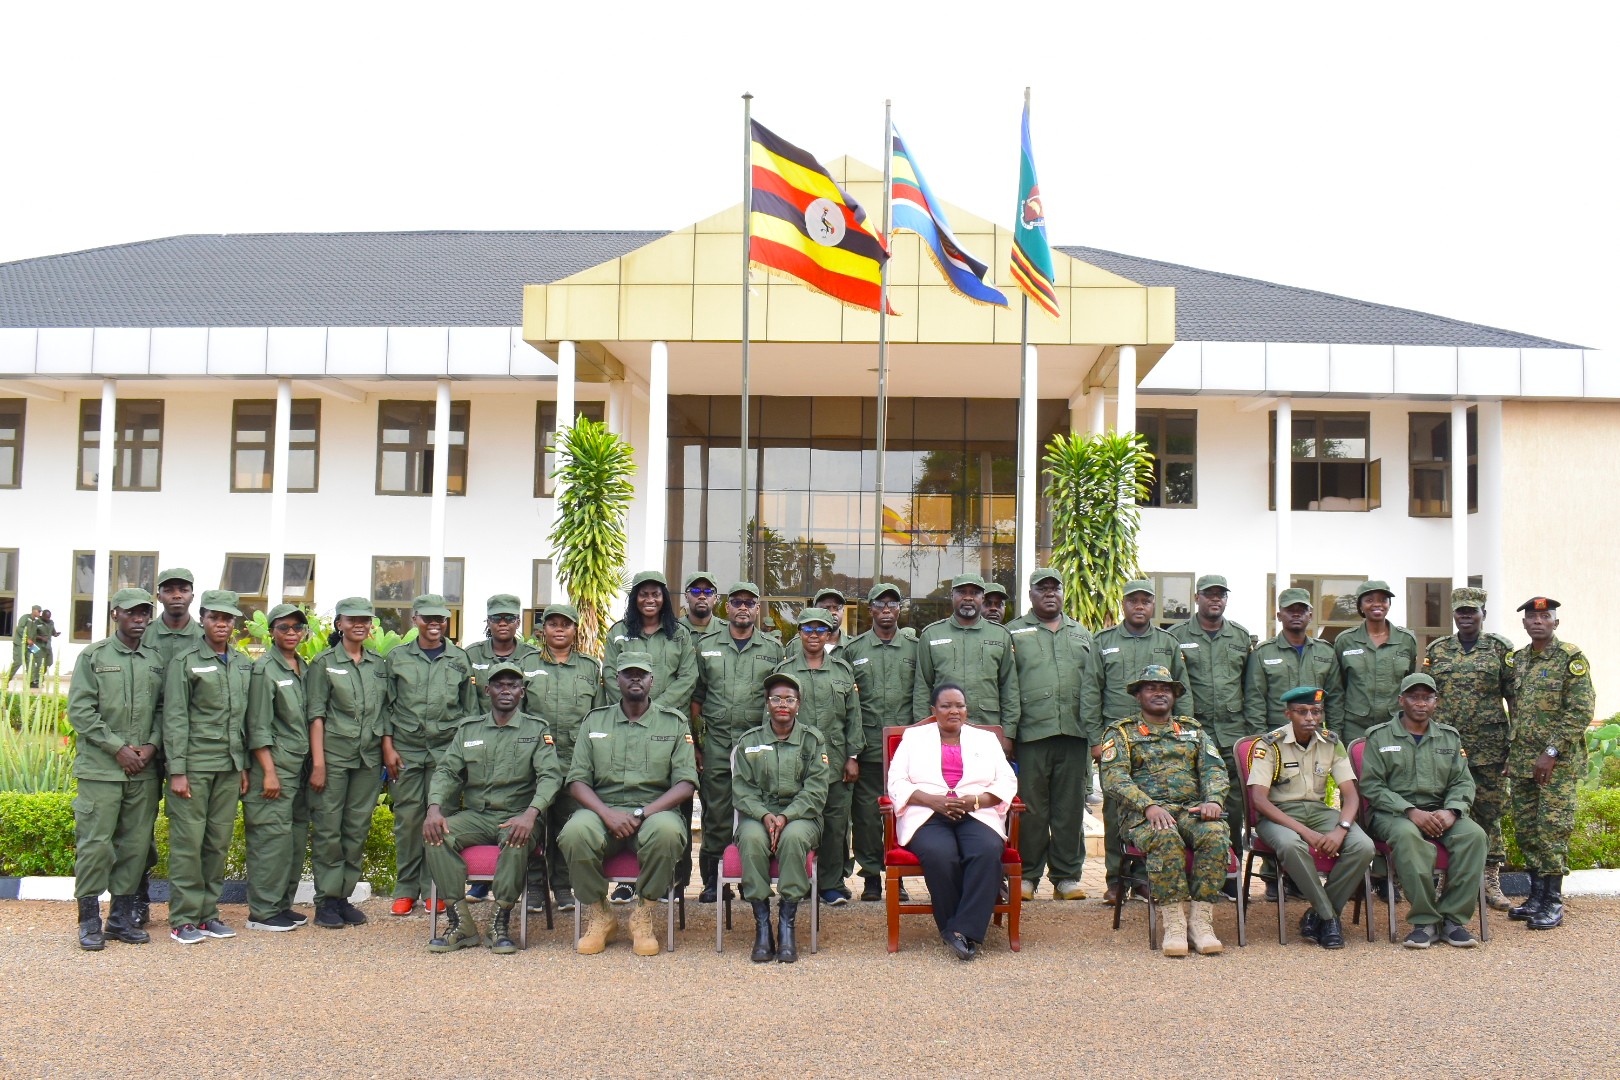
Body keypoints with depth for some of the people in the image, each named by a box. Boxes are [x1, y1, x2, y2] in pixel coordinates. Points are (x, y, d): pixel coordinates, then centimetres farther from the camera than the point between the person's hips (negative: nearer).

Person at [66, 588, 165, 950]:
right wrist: (118, 748, -11)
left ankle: (123, 917, 16)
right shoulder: (93, 656, 0)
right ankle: (90, 922, 7)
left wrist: (152, 745, -5)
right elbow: (79, 710, -5)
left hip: (144, 769, 4)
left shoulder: (157, 660, 10)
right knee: (95, 843, -3)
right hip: (100, 767, -4)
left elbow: (164, 708, 12)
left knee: (136, 844, 6)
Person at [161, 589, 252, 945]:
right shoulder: (185, 662, -2)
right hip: (194, 765, -5)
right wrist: (177, 770, -11)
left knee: (219, 842, 6)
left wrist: (244, 765, 13)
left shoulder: (244, 665, 13)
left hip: (229, 768, 5)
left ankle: (208, 912, 15)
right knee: (188, 842, -3)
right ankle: (183, 919, 4)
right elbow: (175, 718, -6)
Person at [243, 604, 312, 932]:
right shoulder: (264, 669, -6)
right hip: (274, 764, -7)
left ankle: (283, 904, 17)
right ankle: (262, 911, 0)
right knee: (273, 836, -7)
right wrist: (269, 772, -15)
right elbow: (258, 728, -10)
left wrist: (313, 763, 13)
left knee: (297, 836, 7)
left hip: (300, 766, 7)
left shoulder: (304, 668, 14)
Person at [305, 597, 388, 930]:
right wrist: (318, 762, -12)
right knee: (328, 829, -1)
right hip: (334, 754, -4)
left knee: (358, 829, 7)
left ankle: (345, 896, 16)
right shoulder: (324, 663, -1)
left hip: (369, 758, 4)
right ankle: (326, 901, 6)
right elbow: (316, 715, -5)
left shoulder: (379, 665, 12)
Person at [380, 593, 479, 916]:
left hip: (446, 748, 0)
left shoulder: (459, 659, 9)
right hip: (405, 749, 0)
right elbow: (386, 705, 7)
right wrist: (388, 746, -2)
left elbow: (470, 708, 12)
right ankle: (406, 889, 10)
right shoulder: (397, 657, 8)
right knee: (407, 817, 0)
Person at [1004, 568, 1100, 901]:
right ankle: (1027, 875, 9)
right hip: (1030, 735, -3)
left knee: (1071, 809, 5)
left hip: (1073, 736, 3)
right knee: (1031, 809, 0)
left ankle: (1067, 876, 13)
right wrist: (1006, 733, -6)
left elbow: (1090, 687, 14)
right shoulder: (1013, 633, 7)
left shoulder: (1081, 634, 18)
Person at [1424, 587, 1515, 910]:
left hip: (1488, 747, -2)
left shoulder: (1500, 649, 3)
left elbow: (1515, 697, 3)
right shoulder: (1436, 650, 9)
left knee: (1489, 811, 3)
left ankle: (1491, 881, 11)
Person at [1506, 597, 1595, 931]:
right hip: (1521, 762, 6)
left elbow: (1581, 712, -12)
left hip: (1557, 762, -6)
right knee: (1526, 830, 8)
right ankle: (1536, 896, 18)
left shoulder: (1571, 659, -6)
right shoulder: (1518, 660, 13)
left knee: (1552, 828, -6)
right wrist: (1512, 756, 15)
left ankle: (1553, 902, 2)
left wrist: (1552, 752, -17)